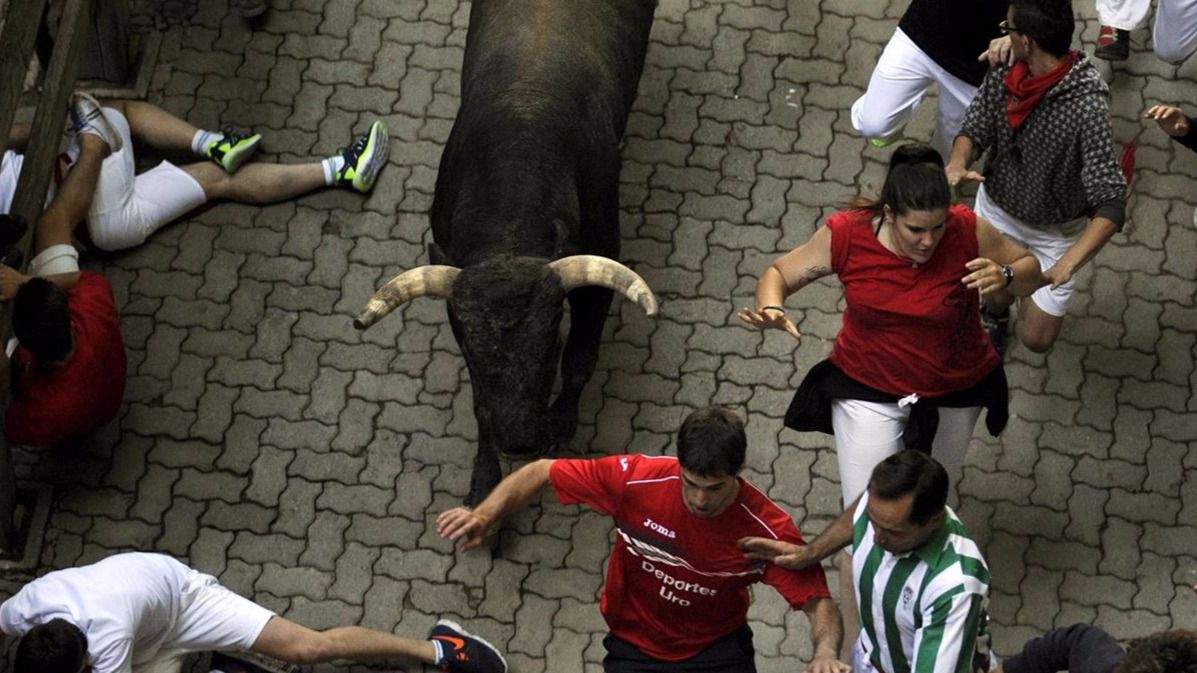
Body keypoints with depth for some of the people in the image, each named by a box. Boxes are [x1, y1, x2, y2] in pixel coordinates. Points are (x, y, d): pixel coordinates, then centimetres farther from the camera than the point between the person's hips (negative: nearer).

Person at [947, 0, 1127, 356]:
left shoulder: (1086, 107, -35)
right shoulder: (1004, 75, -19)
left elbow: (1111, 205, -37)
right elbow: (974, 130, -9)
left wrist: (1068, 263, -51)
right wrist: (958, 163, -34)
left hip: (1056, 231, -3)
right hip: (997, 208, 3)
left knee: (1036, 339, 5)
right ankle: (996, 315, 53)